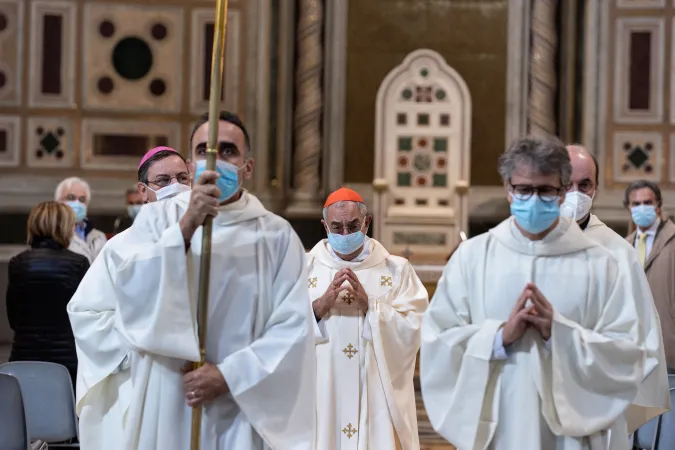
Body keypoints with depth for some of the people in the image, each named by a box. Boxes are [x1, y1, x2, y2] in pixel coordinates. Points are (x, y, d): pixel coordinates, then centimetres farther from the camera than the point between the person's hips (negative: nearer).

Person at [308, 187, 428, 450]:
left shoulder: (397, 270, 5)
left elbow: (412, 330, -6)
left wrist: (369, 304, -16)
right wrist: (321, 304, -17)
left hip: (378, 396, 0)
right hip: (321, 393, 0)